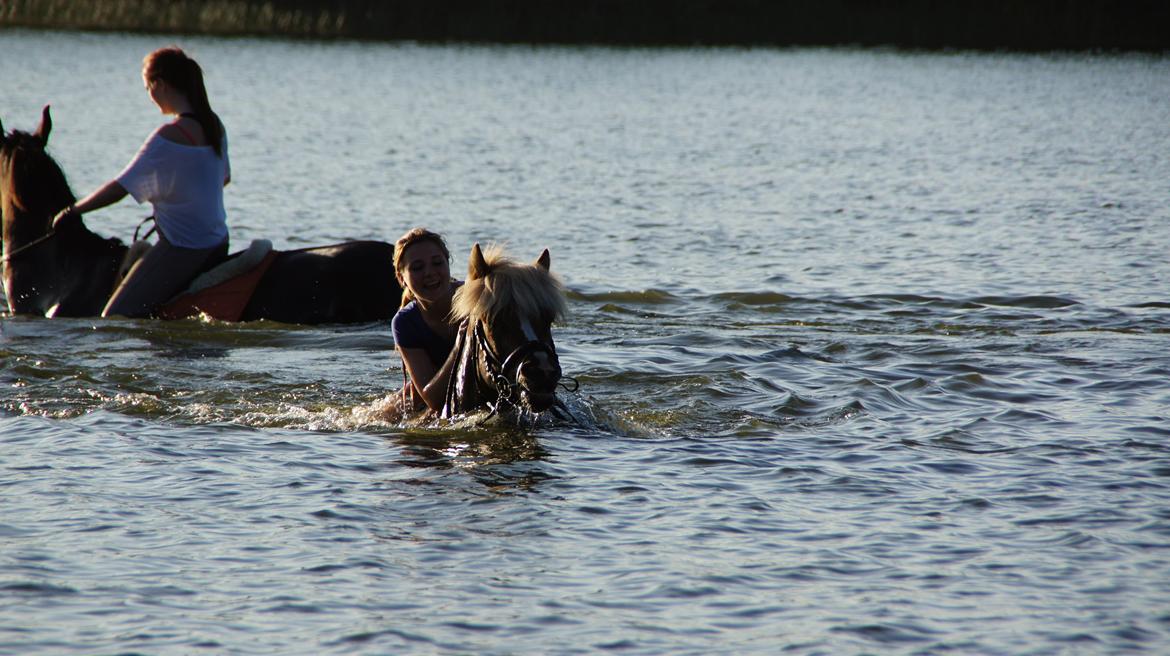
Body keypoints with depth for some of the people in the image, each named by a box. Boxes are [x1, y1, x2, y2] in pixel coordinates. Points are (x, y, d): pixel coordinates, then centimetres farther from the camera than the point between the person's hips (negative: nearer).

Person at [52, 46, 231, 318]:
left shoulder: (170, 136, -19)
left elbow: (120, 188, -19)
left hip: (181, 249, -9)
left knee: (115, 320, -8)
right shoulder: (214, 125, 5)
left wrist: (72, 211, -8)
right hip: (218, 243, 9)